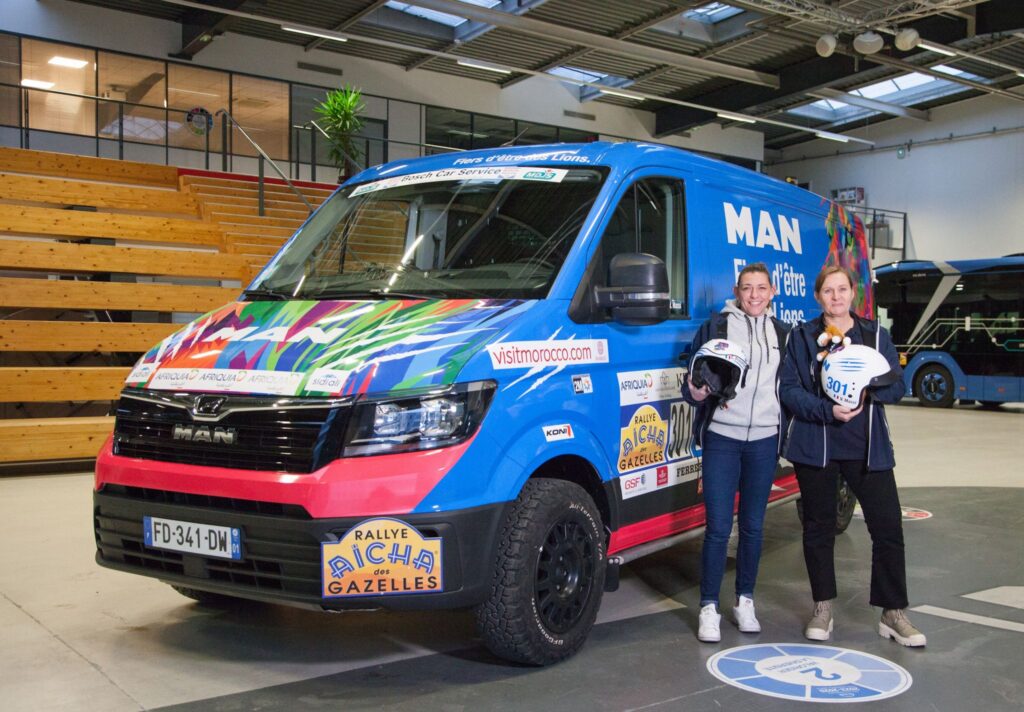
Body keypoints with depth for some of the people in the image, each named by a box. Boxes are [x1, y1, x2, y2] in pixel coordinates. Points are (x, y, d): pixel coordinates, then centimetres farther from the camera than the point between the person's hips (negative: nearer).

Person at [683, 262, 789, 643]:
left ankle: (745, 601, 24)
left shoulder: (782, 334, 12)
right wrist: (696, 393, -20)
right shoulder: (715, 326, 1)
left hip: (764, 440, 3)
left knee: (752, 526, 10)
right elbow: (692, 379, 1)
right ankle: (709, 608, 7)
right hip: (722, 437, -3)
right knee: (718, 527, -4)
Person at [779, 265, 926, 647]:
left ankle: (893, 613, 12)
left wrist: (870, 387, -17)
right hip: (816, 447, -1)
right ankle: (823, 609, 22)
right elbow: (788, 389, -4)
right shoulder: (803, 336, 3)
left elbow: (897, 386, 5)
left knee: (888, 526, -2)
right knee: (819, 528, 8)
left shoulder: (876, 335, 8)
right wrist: (828, 411, -19)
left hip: (868, 447, 1)